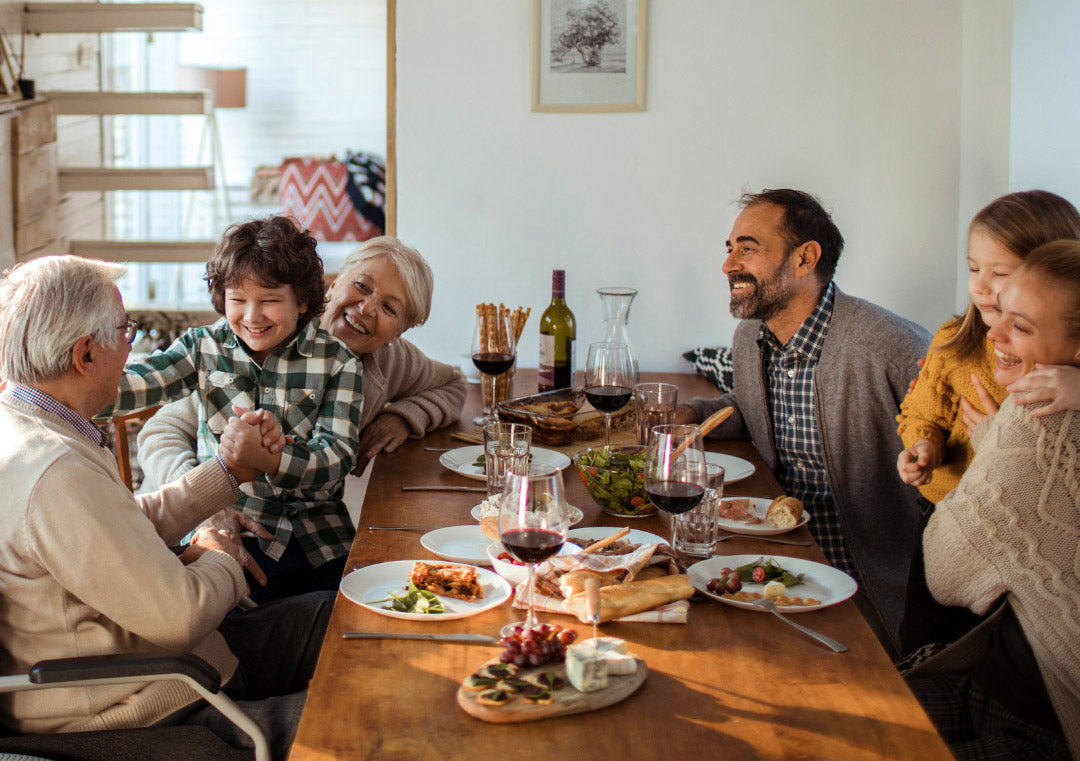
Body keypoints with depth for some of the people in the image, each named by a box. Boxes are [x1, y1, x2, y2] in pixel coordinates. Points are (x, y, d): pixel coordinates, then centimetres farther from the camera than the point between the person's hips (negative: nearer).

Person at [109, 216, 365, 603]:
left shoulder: (336, 362, 1)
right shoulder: (204, 346, 6)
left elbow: (336, 458, -9)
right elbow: (137, 385, -9)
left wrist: (268, 457, -28)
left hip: (317, 541, 1)